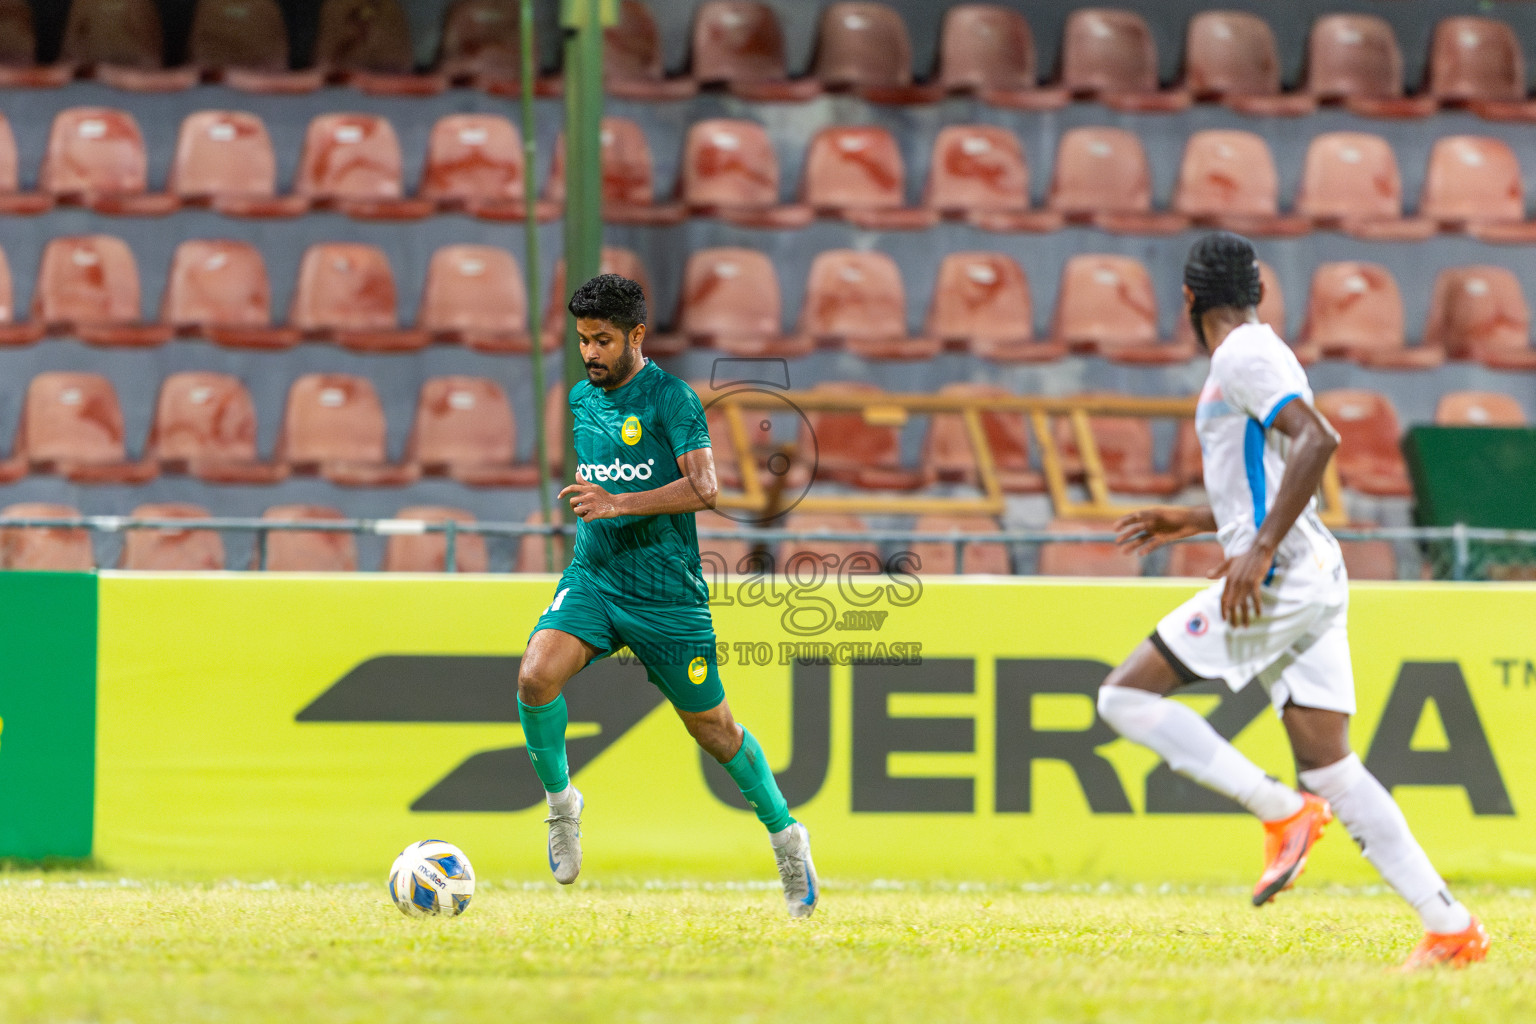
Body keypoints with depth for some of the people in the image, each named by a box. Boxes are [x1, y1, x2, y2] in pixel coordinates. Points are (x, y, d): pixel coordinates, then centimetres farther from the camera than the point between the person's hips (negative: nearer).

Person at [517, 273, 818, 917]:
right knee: (536, 676, -23)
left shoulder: (670, 398, -10)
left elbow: (703, 487, -21)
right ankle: (561, 803, -2)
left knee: (711, 726, 6)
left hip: (666, 591, -4)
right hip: (592, 578, 4)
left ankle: (786, 837, 26)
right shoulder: (581, 398, 10)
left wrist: (619, 504, -29)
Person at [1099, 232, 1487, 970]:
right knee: (1327, 765, 5)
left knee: (1126, 695, -6)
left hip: (1278, 578, -9)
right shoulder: (1257, 353, 22)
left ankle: (1281, 810, -12)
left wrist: (1260, 549, -25)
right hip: (1313, 579, 9)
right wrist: (1192, 522, 31)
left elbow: (1317, 440, -23)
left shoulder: (1242, 357, -8)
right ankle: (1450, 928, -1)